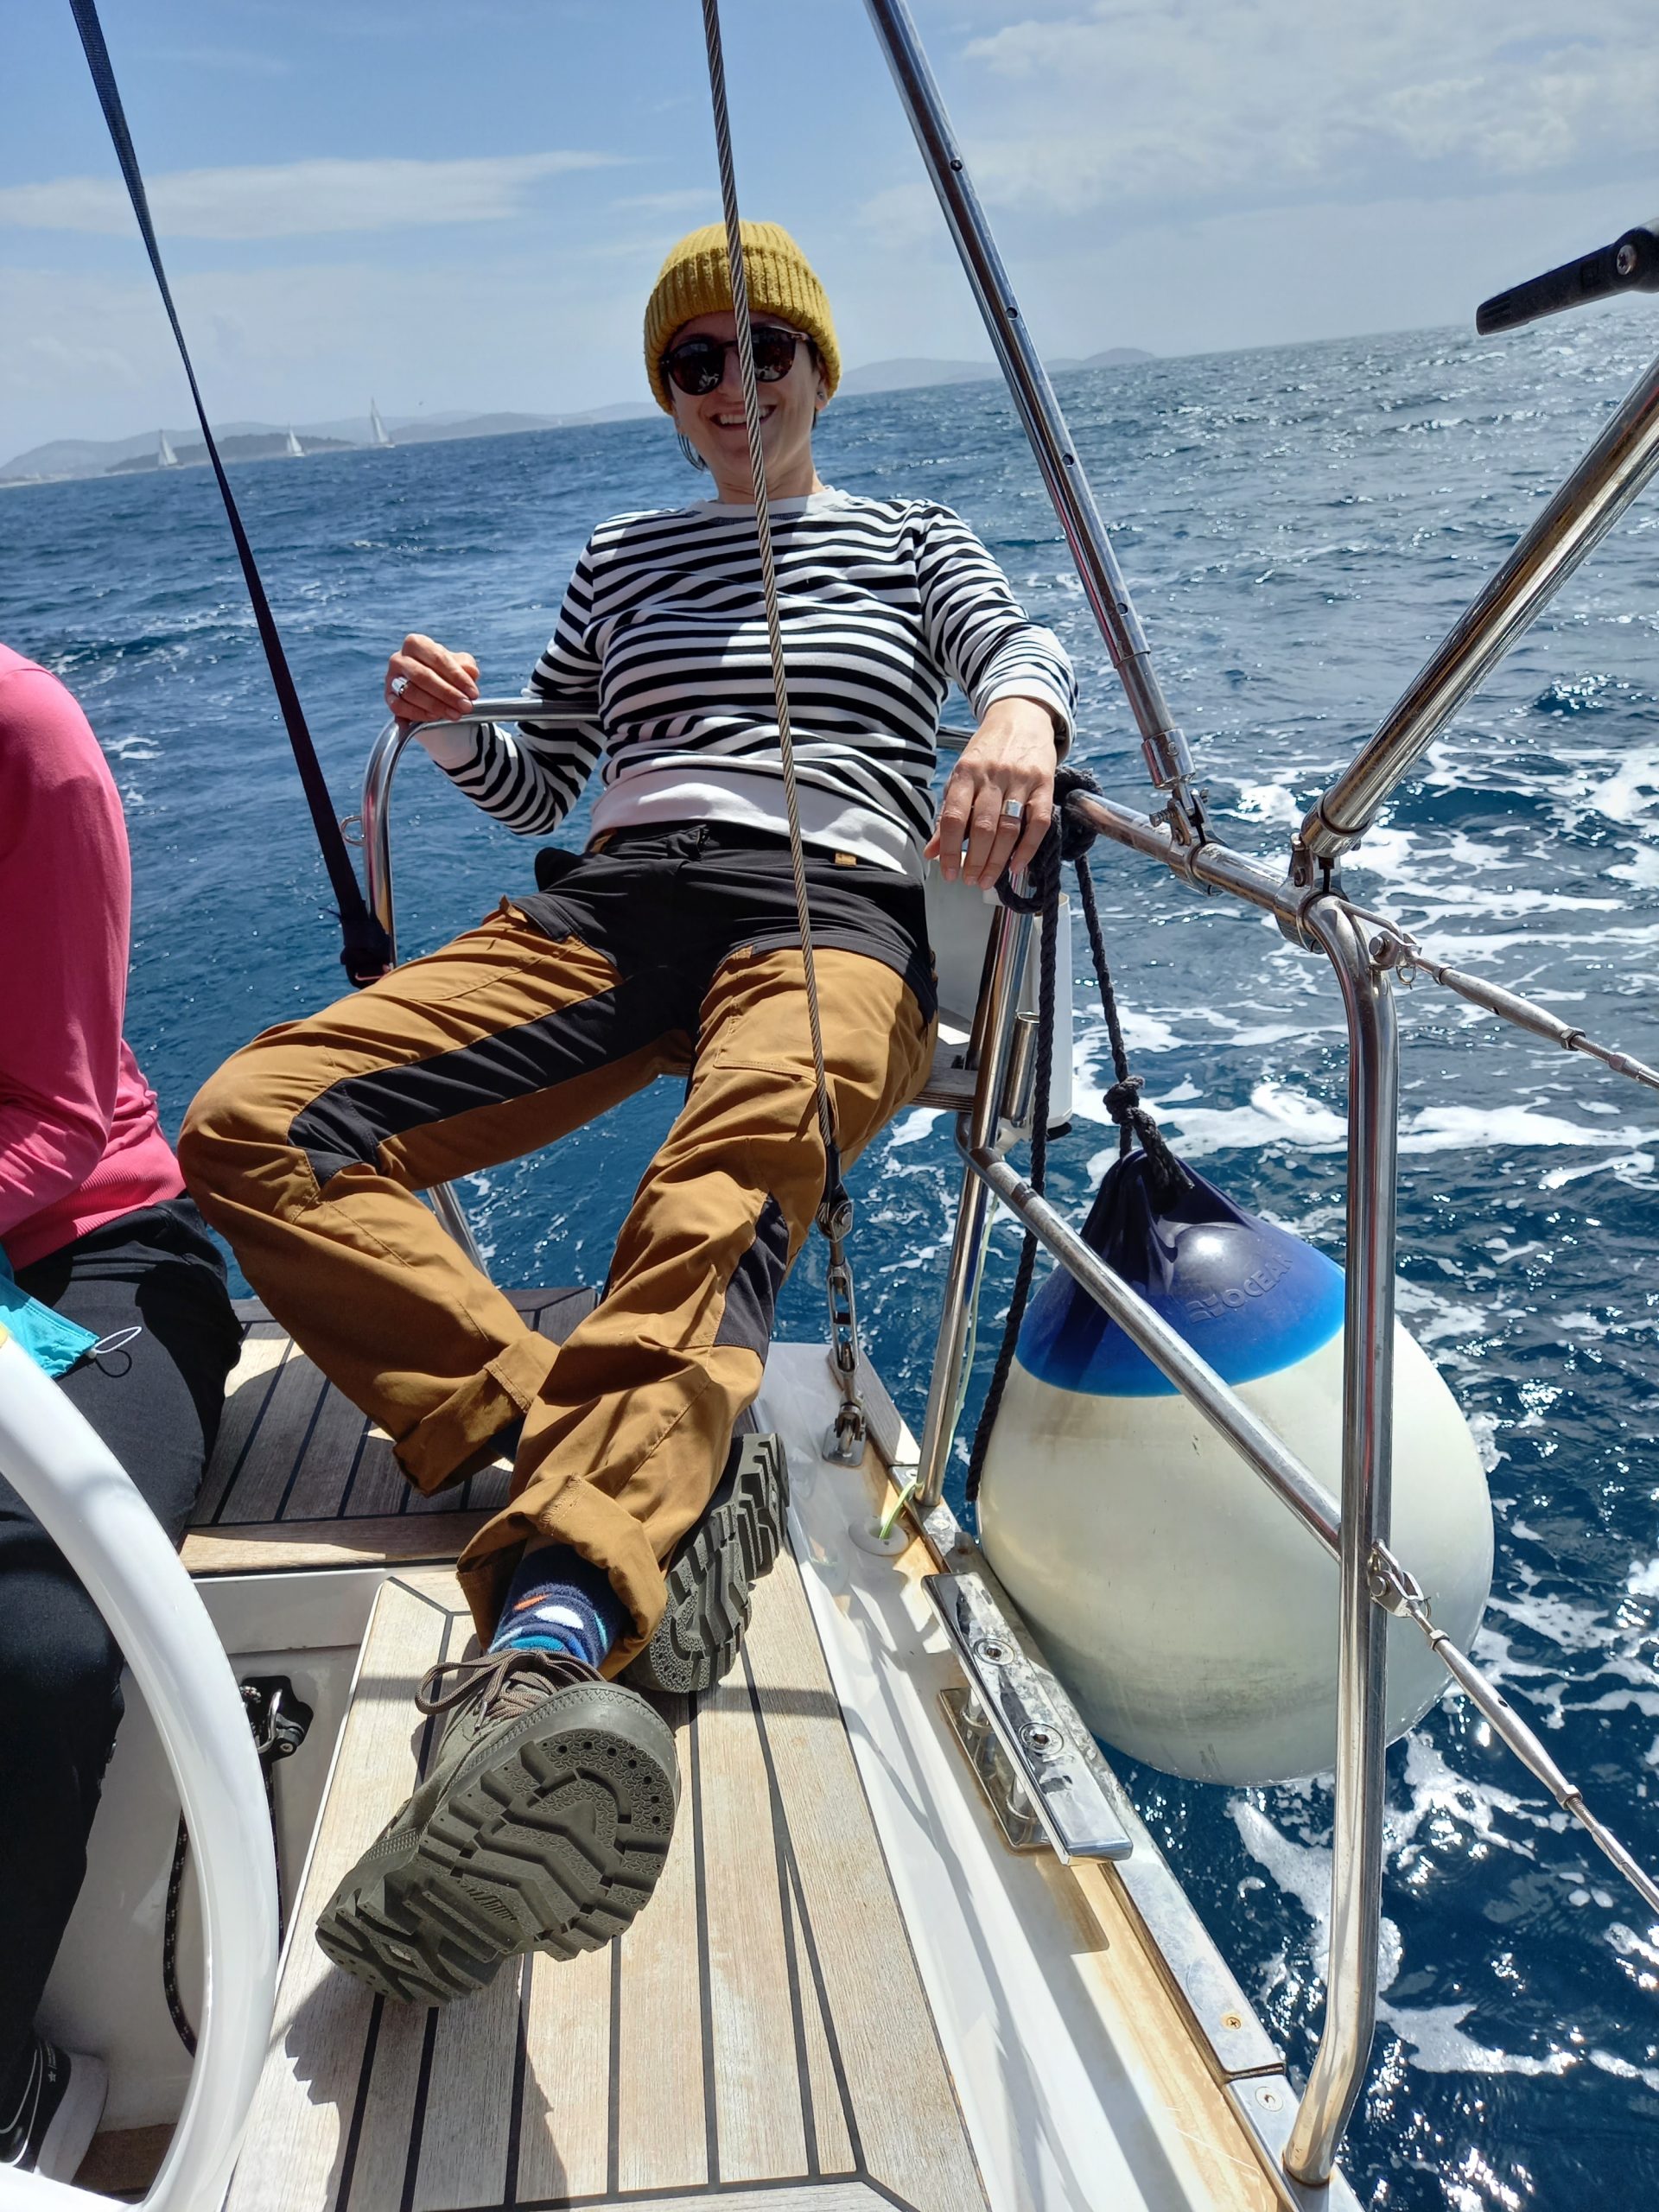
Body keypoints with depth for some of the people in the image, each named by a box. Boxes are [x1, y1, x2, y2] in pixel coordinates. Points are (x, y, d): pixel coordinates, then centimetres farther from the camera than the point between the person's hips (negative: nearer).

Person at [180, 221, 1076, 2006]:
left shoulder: (911, 539, 27)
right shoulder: (619, 559, 32)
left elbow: (1023, 649, 7)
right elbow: (536, 791, 29)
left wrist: (1017, 714, -19)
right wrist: (449, 728, 5)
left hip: (828, 911, -3)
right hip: (605, 910, 4)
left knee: (721, 1198, -40)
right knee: (248, 1126, -23)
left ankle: (548, 1641, -59)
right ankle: (655, 1478, -37)